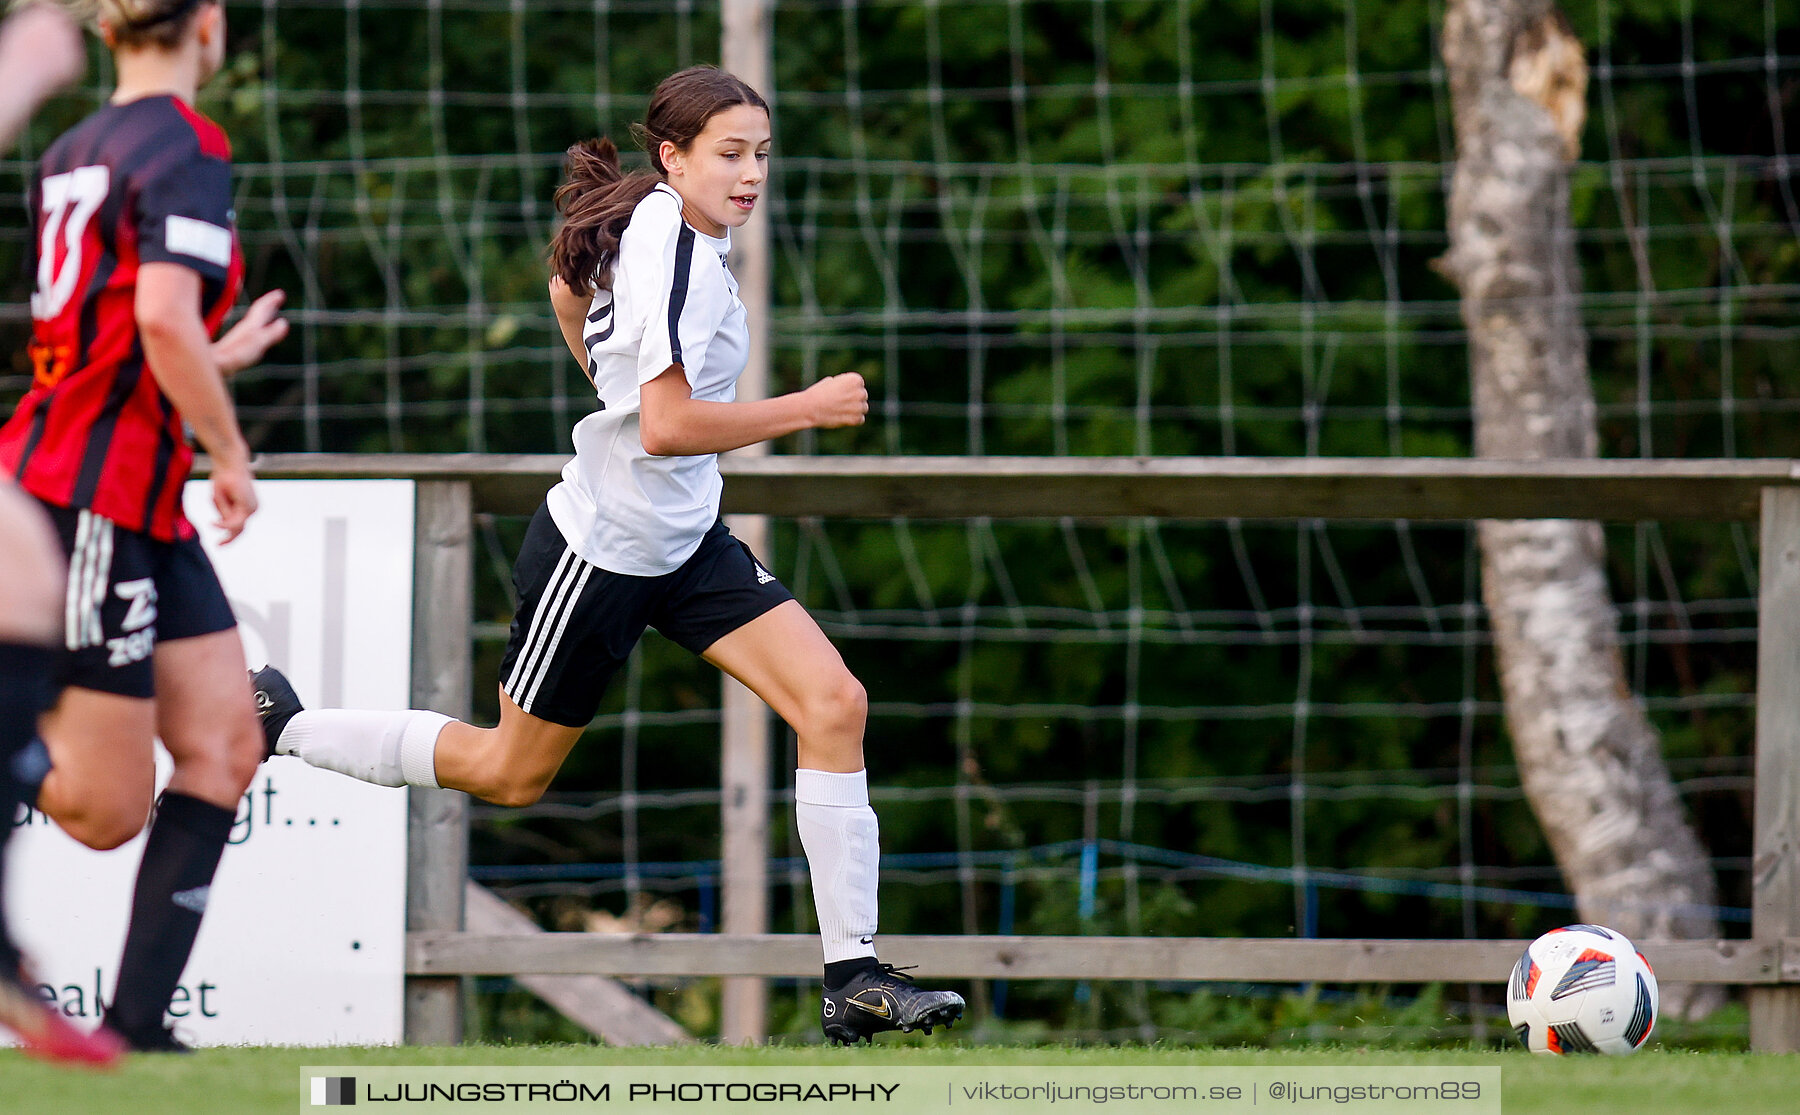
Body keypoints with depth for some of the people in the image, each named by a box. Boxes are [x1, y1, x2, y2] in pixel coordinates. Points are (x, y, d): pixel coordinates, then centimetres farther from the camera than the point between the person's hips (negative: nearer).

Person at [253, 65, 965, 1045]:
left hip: (684, 543, 9)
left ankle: (854, 976, -8)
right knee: (510, 774, 9)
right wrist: (807, 409, -23)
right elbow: (667, 429, -31)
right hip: (603, 549, -9)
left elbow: (566, 286, 24)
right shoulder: (677, 255, -25)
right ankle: (283, 726, 28)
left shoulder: (649, 222, 4)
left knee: (834, 705, -7)